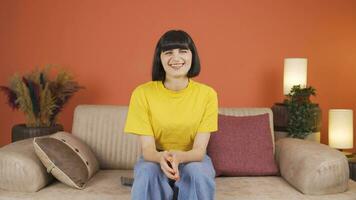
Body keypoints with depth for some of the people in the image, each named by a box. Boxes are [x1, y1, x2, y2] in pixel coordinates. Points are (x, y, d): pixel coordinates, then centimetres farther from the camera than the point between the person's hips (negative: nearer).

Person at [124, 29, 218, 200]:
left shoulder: (207, 94, -15)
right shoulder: (142, 93, -16)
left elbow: (199, 150, -19)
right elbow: (147, 150, -18)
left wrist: (178, 157, -41)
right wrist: (162, 157, -42)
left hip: (192, 159, 1)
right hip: (155, 159, 0)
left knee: (198, 173, -32)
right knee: (147, 172, -32)